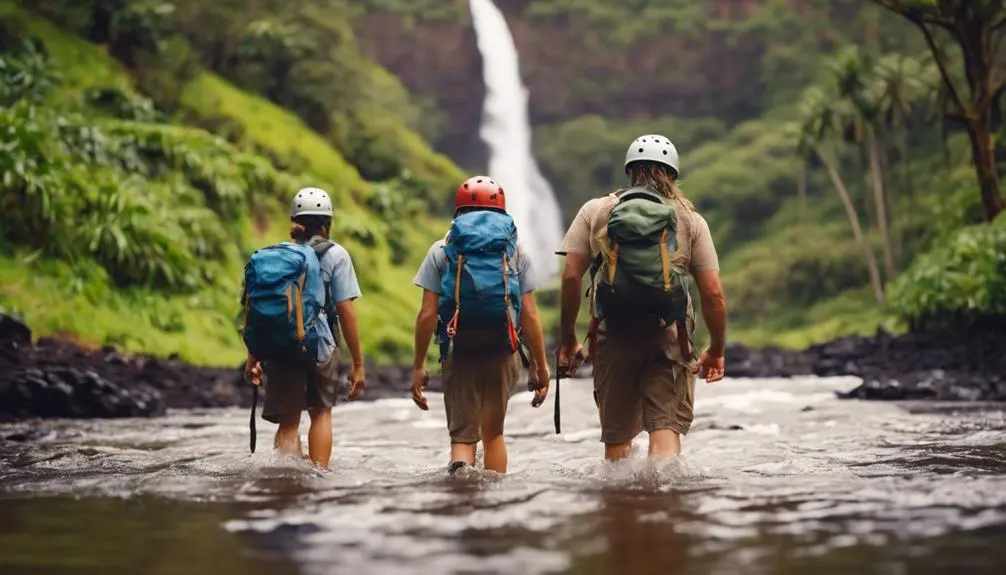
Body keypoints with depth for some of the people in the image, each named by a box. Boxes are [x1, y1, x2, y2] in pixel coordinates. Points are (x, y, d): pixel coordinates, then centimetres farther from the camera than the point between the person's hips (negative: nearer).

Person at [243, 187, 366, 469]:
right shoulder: (335, 255, 1)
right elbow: (346, 311, -4)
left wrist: (252, 358, 14)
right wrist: (358, 364, 0)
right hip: (320, 347, -2)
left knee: (288, 421, 10)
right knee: (321, 413, 20)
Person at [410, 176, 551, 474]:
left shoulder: (441, 251, 6)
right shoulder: (515, 253, 8)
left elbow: (427, 314, -2)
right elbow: (530, 315, 2)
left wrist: (418, 366, 3)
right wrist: (541, 366, 7)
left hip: (459, 351, -1)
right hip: (504, 351, 1)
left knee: (462, 435, 0)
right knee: (493, 432, 19)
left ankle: (460, 469, -31)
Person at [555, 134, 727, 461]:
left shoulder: (594, 211, 8)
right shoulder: (690, 220, 7)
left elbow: (571, 277, 1)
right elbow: (713, 293, 1)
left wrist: (567, 339, 8)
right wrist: (716, 350, 12)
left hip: (612, 336, 1)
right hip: (669, 336, -1)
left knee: (616, 437, 11)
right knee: (666, 429, -5)